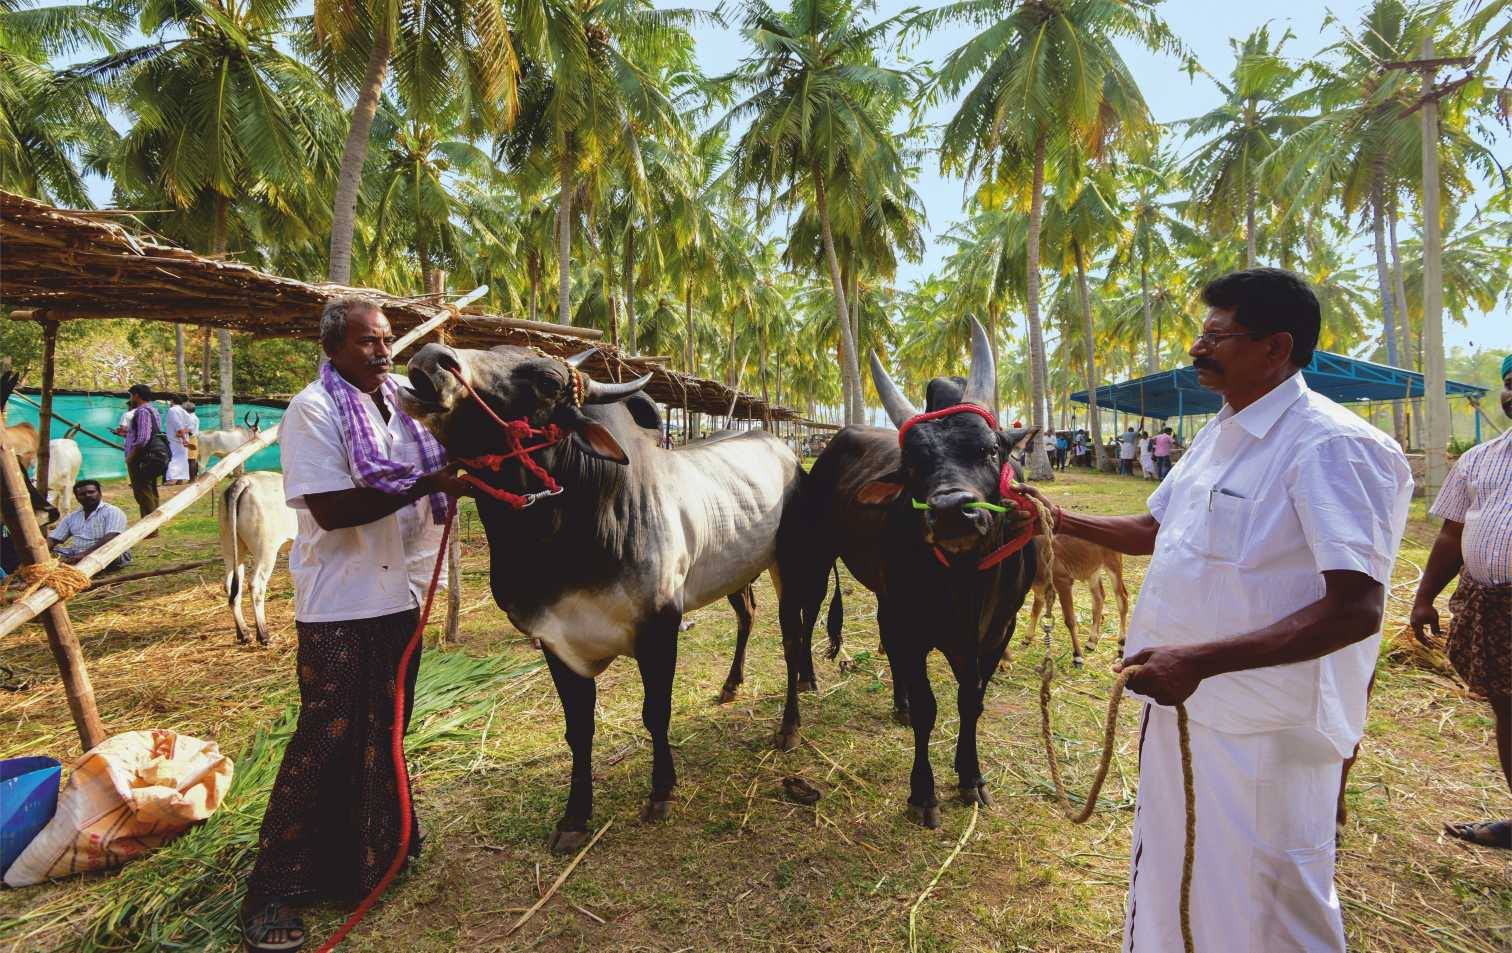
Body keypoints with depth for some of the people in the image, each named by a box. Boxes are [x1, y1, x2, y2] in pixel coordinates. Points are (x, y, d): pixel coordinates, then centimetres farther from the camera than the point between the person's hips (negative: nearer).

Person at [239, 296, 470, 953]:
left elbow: (432, 491, 21)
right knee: (327, 738, -2)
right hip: (338, 604, -7)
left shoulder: (401, 404, 11)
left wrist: (456, 482, 0)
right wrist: (422, 486, -23)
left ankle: (373, 846, 37)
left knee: (382, 728, 18)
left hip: (399, 595, 7)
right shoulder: (313, 410, -11)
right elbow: (330, 509, -21)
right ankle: (274, 890, 12)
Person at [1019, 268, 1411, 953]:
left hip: (1264, 732, -8)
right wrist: (1062, 521, 8)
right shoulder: (1218, 435, 9)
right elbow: (1154, 532, 20)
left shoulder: (1331, 446, -19)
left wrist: (1201, 659, -33)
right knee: (1167, 882, 24)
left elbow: (1355, 611, -26)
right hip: (1180, 704, 8)